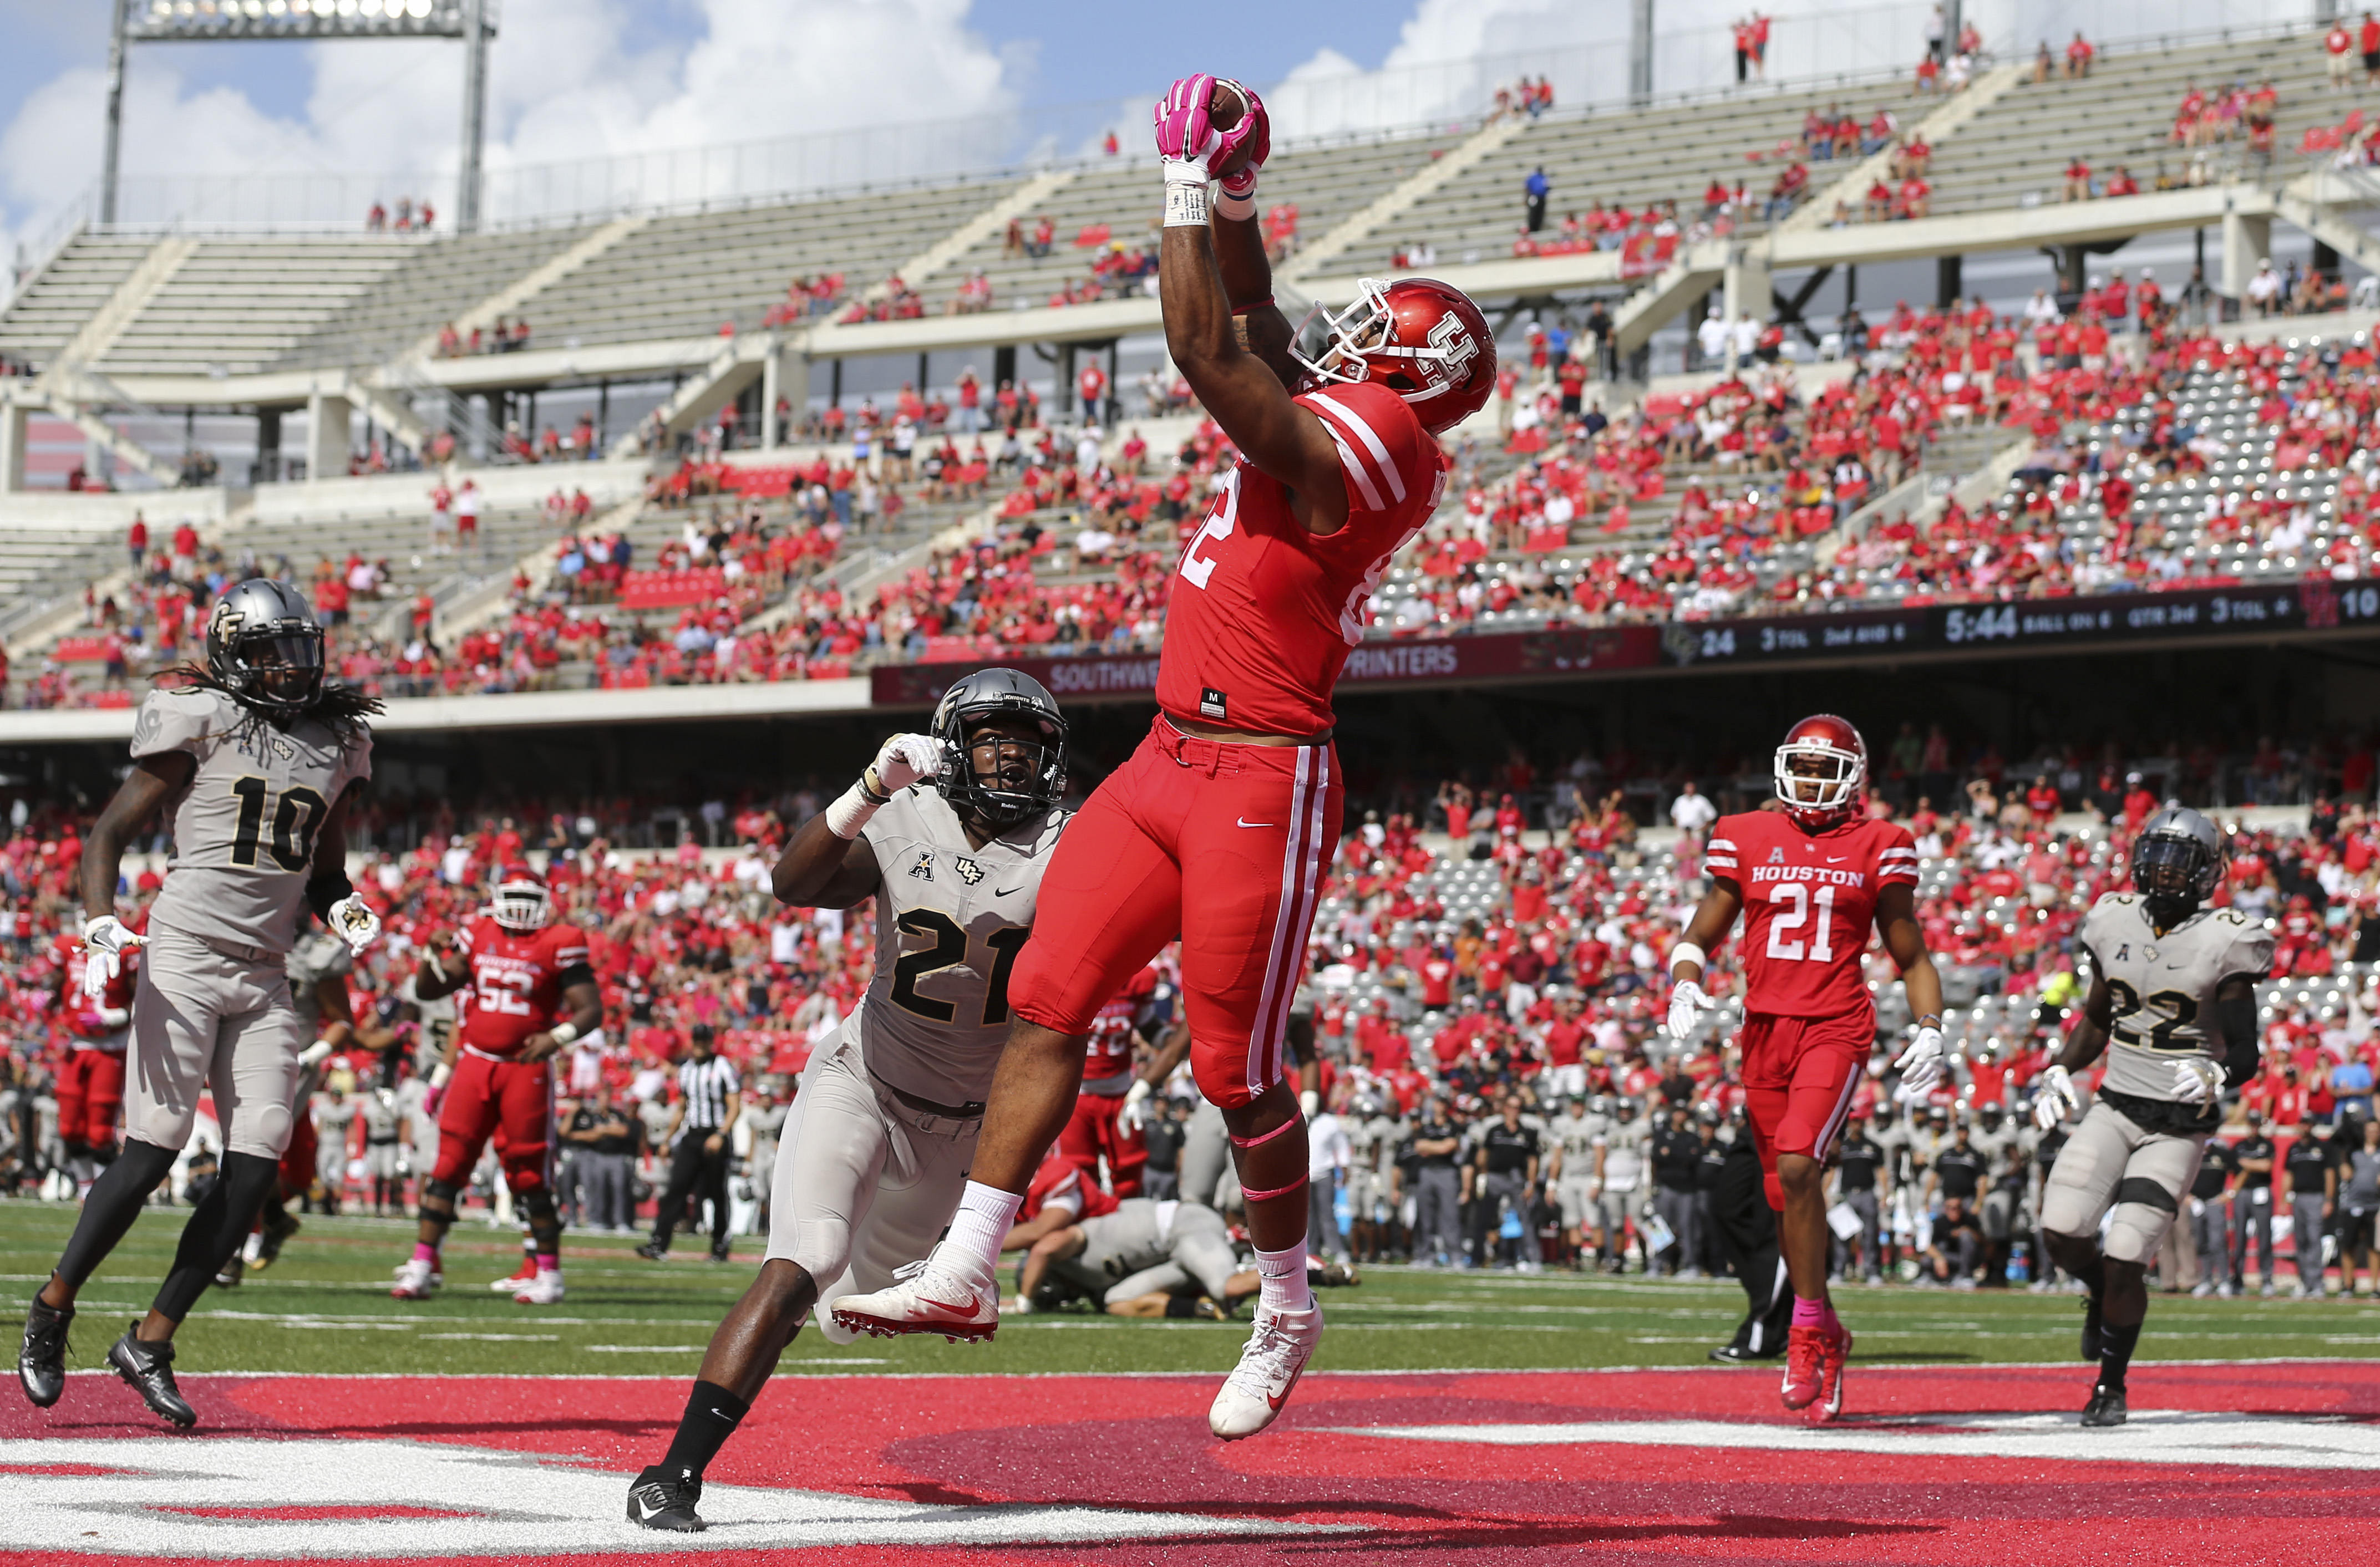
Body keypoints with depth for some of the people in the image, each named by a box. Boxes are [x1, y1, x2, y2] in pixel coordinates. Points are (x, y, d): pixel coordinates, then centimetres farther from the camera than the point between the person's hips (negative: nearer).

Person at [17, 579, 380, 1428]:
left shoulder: (336, 743, 13)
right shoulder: (199, 721, -4)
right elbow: (109, 832, -3)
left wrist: (347, 911, 0)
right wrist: (101, 928, -17)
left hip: (264, 975, 6)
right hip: (184, 955, -6)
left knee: (257, 1162, -5)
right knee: (154, 1150, -11)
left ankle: (150, 1342, 5)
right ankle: (51, 1310, 9)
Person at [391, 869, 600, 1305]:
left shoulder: (559, 946, -3)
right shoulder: (477, 938, 7)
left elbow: (591, 1010, -6)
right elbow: (426, 991, 12)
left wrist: (556, 1038, -23)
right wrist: (435, 956, -8)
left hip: (526, 1070, -3)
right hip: (475, 1066, 3)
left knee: (530, 1177, 0)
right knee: (448, 1167, -2)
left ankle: (549, 1274, 11)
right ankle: (422, 1266, -1)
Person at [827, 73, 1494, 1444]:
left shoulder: (1362, 445, -15)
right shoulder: (1330, 423, 12)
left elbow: (1208, 355, -19)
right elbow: (1248, 321, 26)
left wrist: (1190, 185, -12)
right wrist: (1235, 190, 17)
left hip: (1262, 782, -9)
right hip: (1175, 764, 9)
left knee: (1238, 1070, 0)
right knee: (1049, 1001, 2)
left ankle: (1289, 1311, 18)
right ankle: (965, 1271, 2)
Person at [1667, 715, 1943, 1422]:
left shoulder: (1877, 848, 4)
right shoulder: (1747, 839, 9)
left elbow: (1909, 954, 11)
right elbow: (1701, 933, 15)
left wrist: (1930, 1029, -2)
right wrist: (1684, 983, -6)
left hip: (1835, 1029, -4)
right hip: (1765, 1030, 4)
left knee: (1797, 1167, -23)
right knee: (1787, 1195, 9)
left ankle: (1807, 1331, -12)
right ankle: (1826, 1334, 26)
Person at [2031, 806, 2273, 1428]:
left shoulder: (2222, 944, -10)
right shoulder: (2117, 924, 3)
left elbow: (2245, 1055, -8)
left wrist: (2218, 1075, -30)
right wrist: (2060, 1071, 4)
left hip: (2180, 1123, -4)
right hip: (2116, 1108, 4)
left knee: (2125, 1259, -11)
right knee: (2062, 1231, -14)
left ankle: (2111, 1387, 11)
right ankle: (2101, 1294, 23)